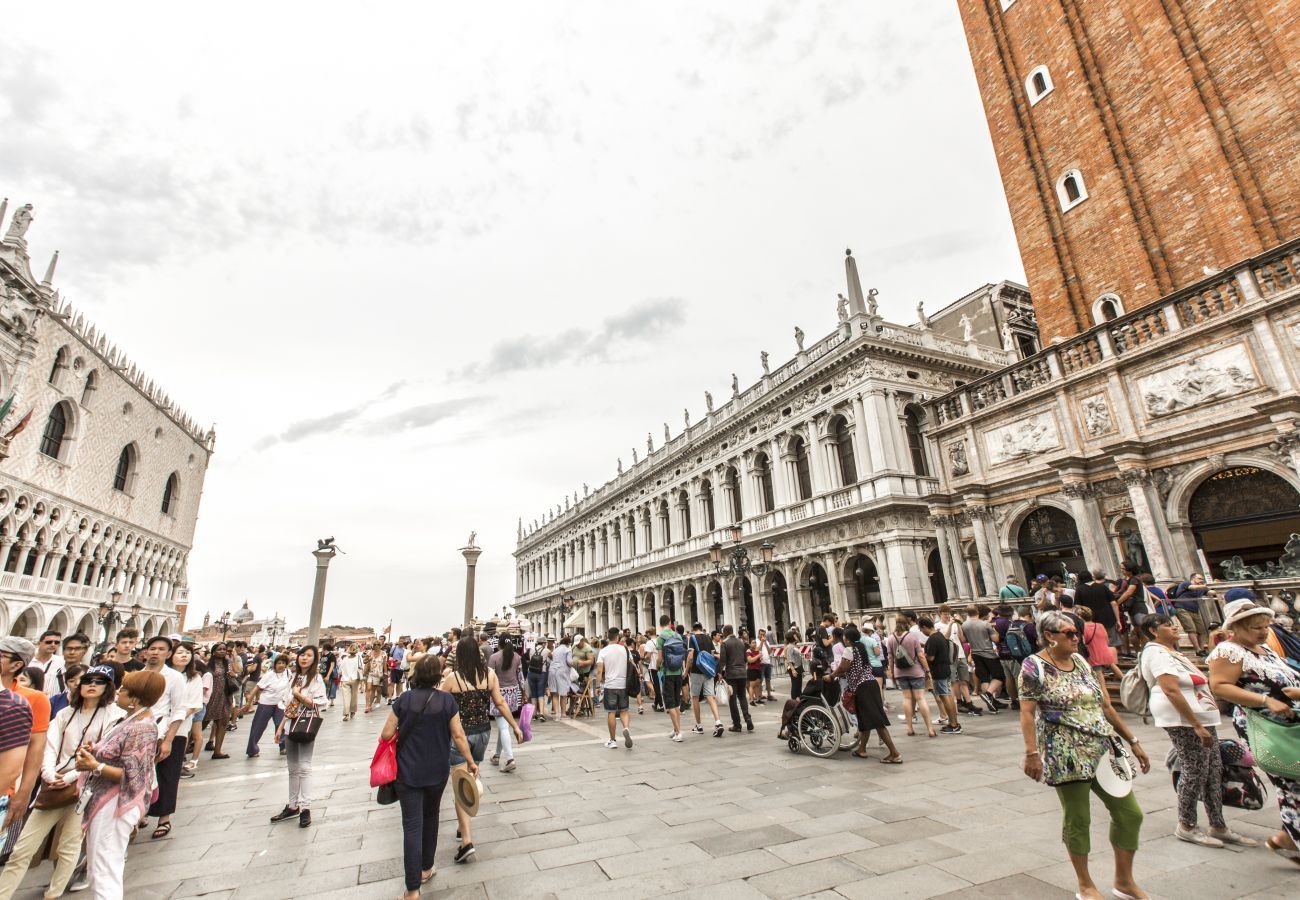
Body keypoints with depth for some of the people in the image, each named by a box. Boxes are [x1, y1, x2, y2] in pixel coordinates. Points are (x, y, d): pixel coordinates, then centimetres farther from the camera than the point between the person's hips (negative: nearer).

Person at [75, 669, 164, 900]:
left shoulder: (142, 729, -23)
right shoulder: (130, 721, 7)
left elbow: (132, 775, -24)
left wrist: (95, 766, -24)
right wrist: (94, 753, 1)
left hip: (114, 805, -10)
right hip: (104, 801, 10)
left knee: (104, 873, 2)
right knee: (97, 870, 22)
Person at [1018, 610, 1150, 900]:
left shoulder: (1084, 663, 9)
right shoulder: (1034, 667, -11)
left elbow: (1106, 707, 16)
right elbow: (1027, 713, -15)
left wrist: (1132, 741, 14)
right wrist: (1032, 753, -22)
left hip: (1103, 751, 7)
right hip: (1067, 757, -7)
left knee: (1130, 813, 10)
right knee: (1077, 819, 4)